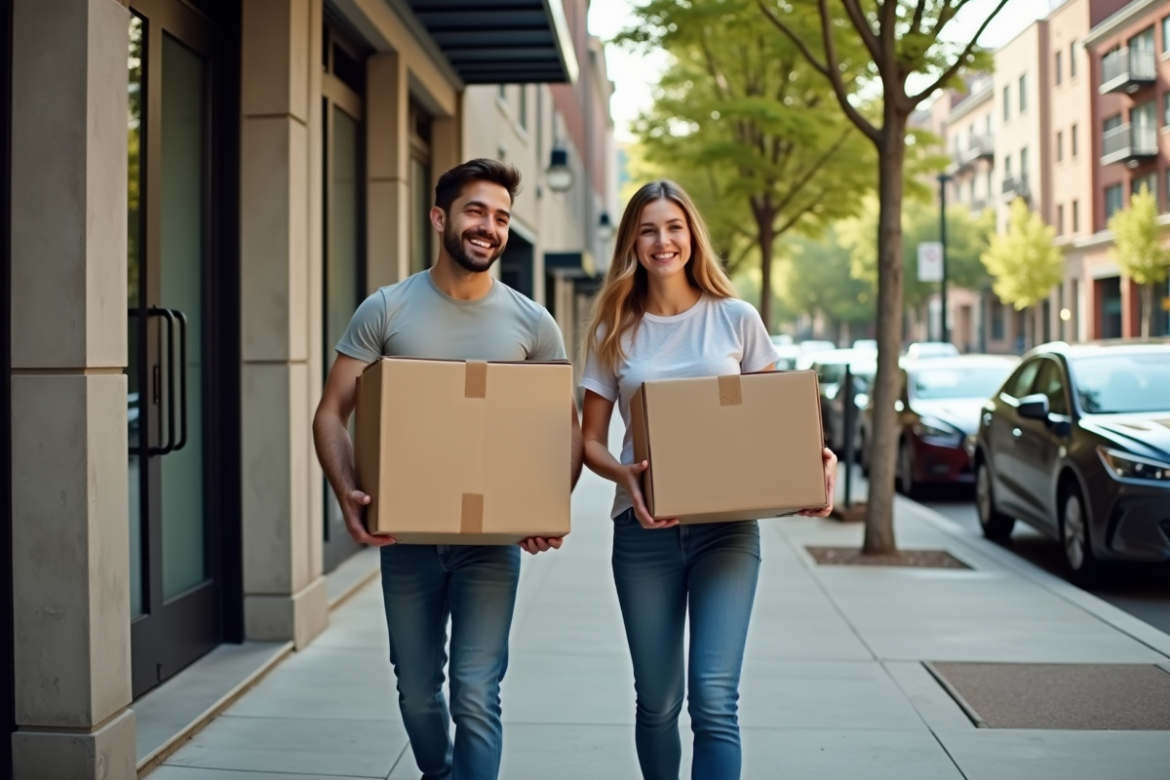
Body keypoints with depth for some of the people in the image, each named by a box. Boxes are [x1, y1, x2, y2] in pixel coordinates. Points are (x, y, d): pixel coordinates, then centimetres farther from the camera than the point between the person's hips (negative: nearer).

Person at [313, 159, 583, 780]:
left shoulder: (531, 323, -1)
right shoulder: (385, 310, -2)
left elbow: (567, 427, 4)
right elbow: (332, 413, -2)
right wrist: (347, 493, -19)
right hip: (405, 534, 1)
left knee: (475, 696, -4)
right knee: (416, 687, 16)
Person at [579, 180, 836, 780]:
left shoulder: (737, 319, 4)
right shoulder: (613, 331, 6)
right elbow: (591, 440, 6)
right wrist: (624, 475, -15)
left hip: (727, 522, -1)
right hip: (644, 526, 2)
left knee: (714, 697, -11)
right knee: (657, 701, 9)